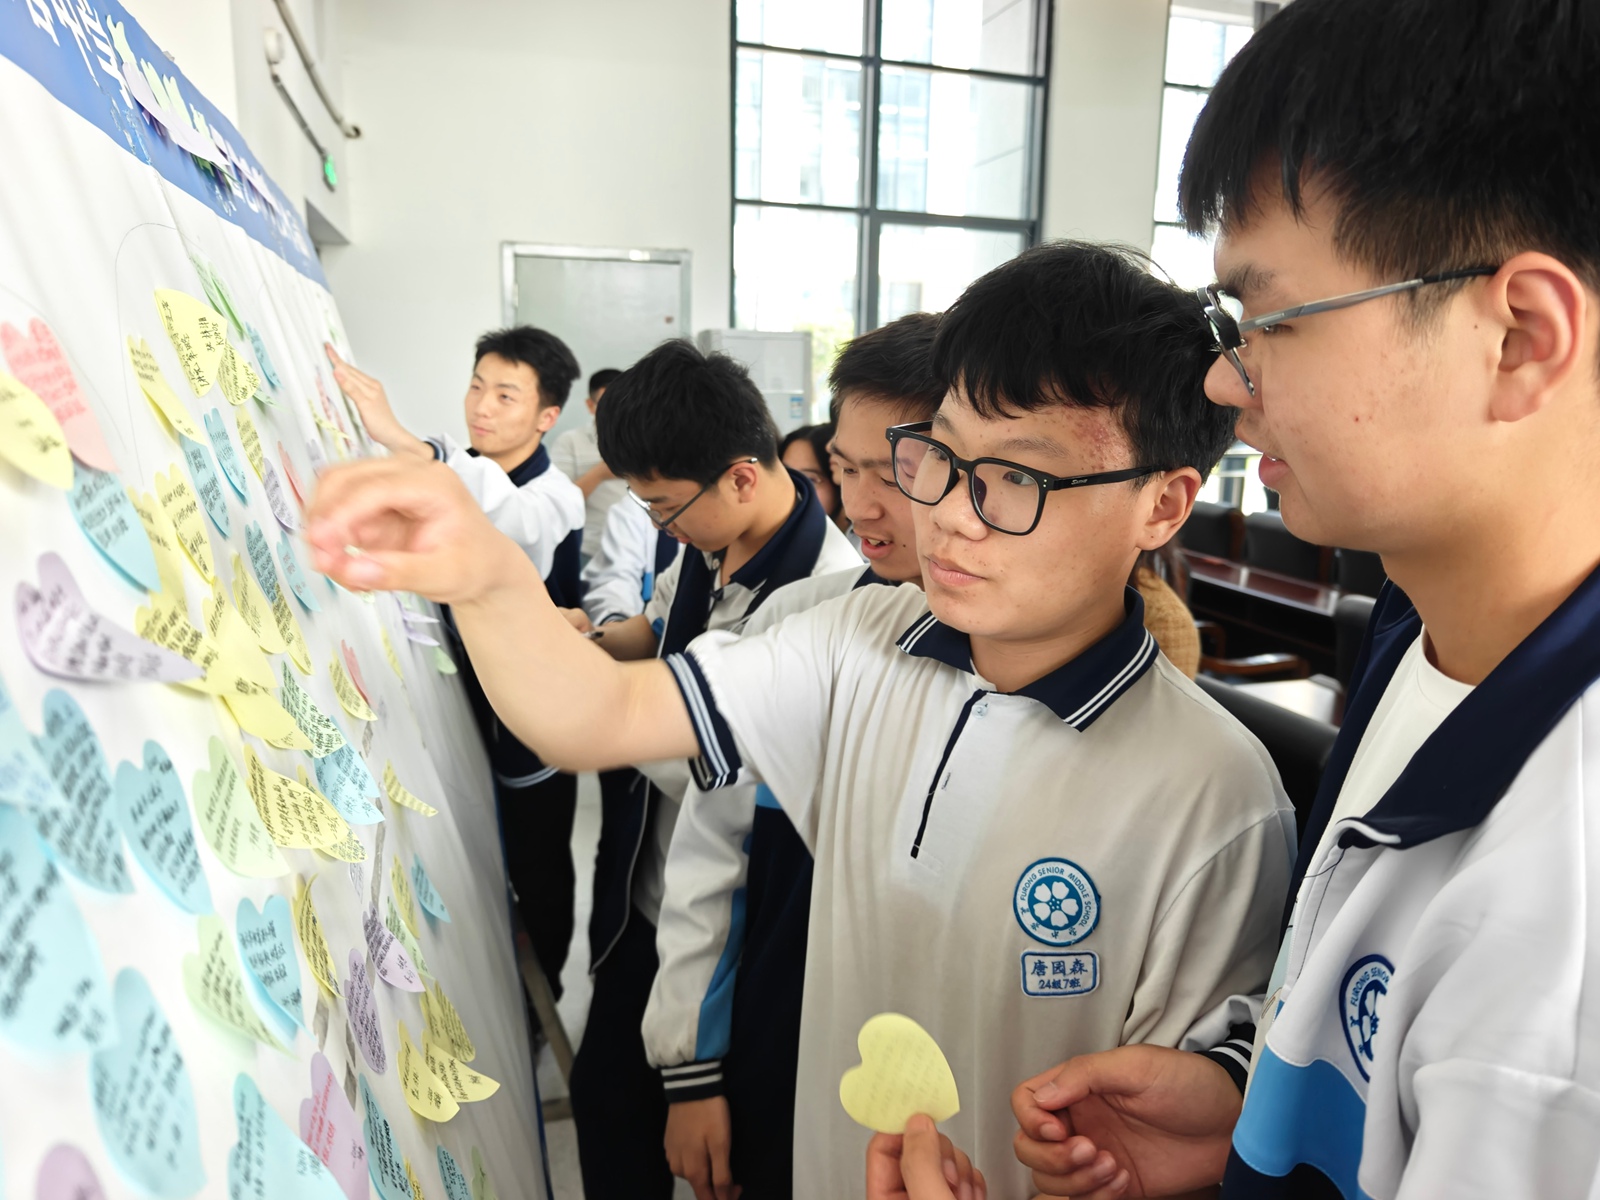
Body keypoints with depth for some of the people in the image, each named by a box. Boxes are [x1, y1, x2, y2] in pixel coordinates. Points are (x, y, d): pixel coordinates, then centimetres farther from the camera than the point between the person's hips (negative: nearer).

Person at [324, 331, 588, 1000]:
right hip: (464, 702, 5)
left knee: (535, 871, 12)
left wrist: (401, 440, -58)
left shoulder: (555, 500, -19)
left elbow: (505, 513, -44)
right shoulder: (455, 475, 2)